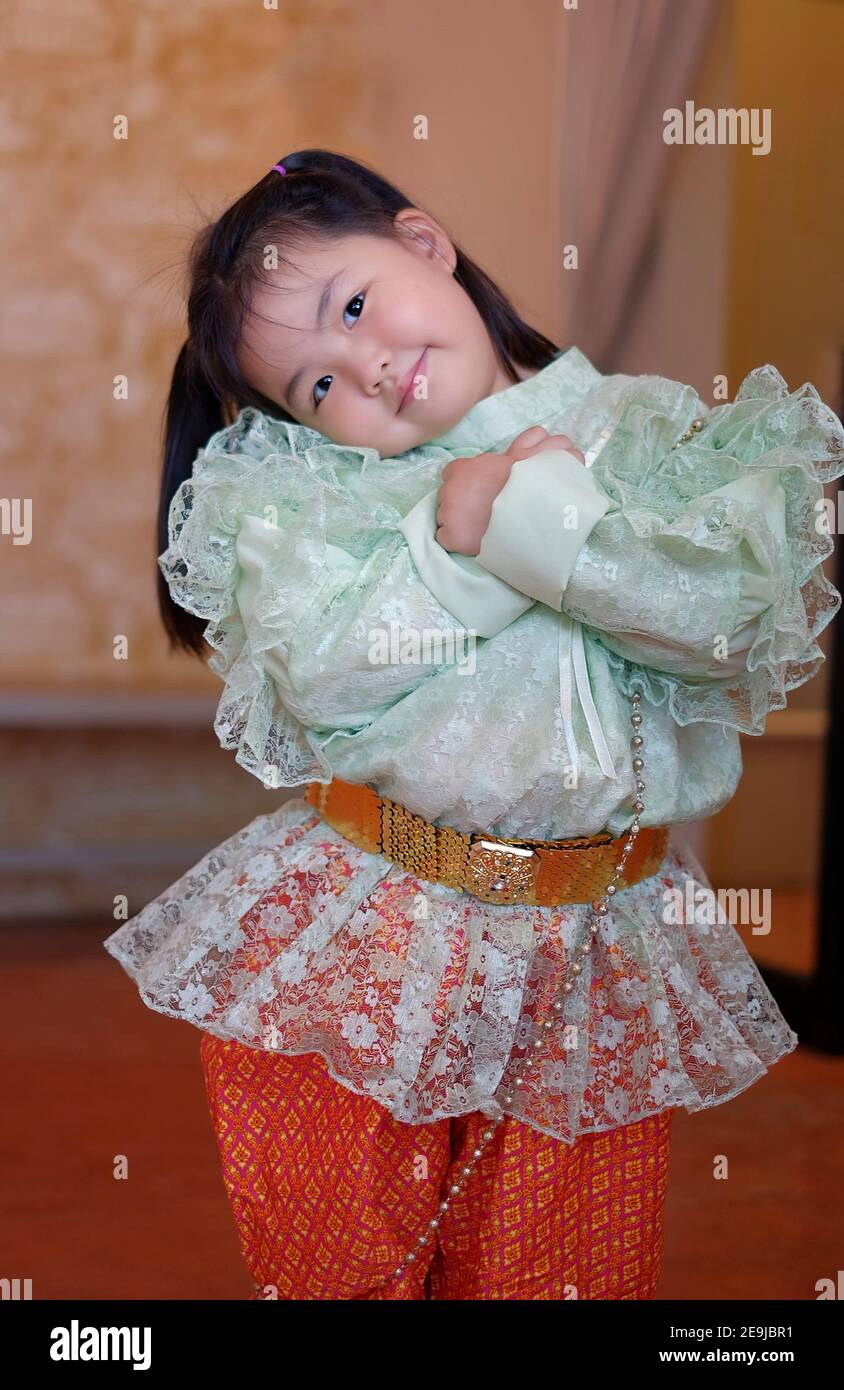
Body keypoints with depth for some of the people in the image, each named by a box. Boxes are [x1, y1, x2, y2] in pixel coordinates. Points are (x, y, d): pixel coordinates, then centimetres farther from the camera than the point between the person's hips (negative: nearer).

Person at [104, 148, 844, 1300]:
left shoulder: (648, 435, -1)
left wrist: (536, 515, -21)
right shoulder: (313, 482, 2)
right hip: (355, 939, 1)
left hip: (590, 961, 0)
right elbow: (317, 675, -11)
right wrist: (456, 547, -18)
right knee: (324, 1254, 12)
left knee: (563, 1263, 12)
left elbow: (734, 617, -16)